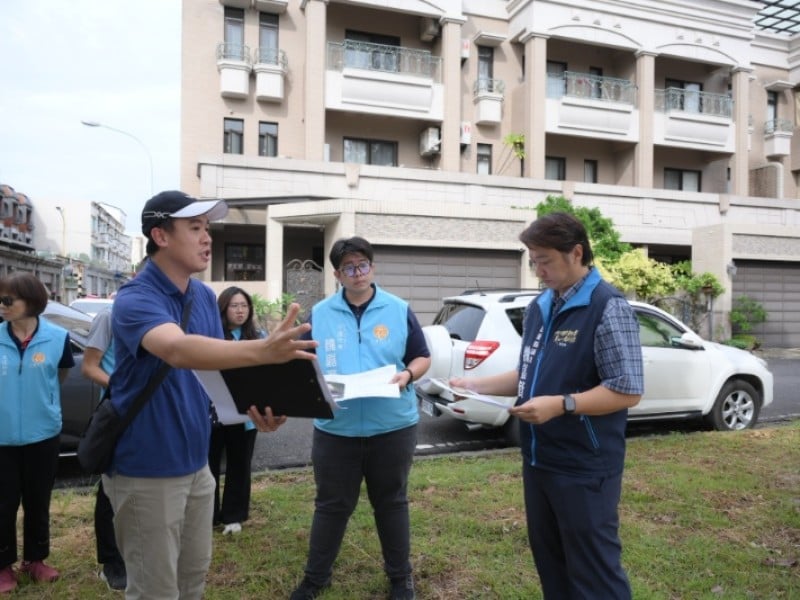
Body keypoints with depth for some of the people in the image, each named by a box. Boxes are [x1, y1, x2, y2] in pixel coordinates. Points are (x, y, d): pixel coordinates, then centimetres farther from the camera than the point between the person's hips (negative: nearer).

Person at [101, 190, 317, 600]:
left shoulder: (205, 297, 3)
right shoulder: (135, 299, -21)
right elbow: (177, 350, -42)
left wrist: (255, 405, -10)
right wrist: (263, 351, -57)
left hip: (195, 463, 7)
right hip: (146, 470, -7)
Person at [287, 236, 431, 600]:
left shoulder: (399, 310, 1)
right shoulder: (320, 314, 3)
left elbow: (422, 358, 5)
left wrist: (407, 374, -15)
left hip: (393, 426, 0)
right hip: (335, 428, 1)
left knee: (392, 503, 16)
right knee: (331, 505, 14)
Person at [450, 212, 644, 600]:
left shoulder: (608, 308, -15)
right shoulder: (539, 307, 9)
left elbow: (627, 391, -18)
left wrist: (561, 405, -26)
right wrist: (475, 385, 6)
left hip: (584, 469, -7)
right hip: (538, 461, 8)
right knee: (550, 563, 21)